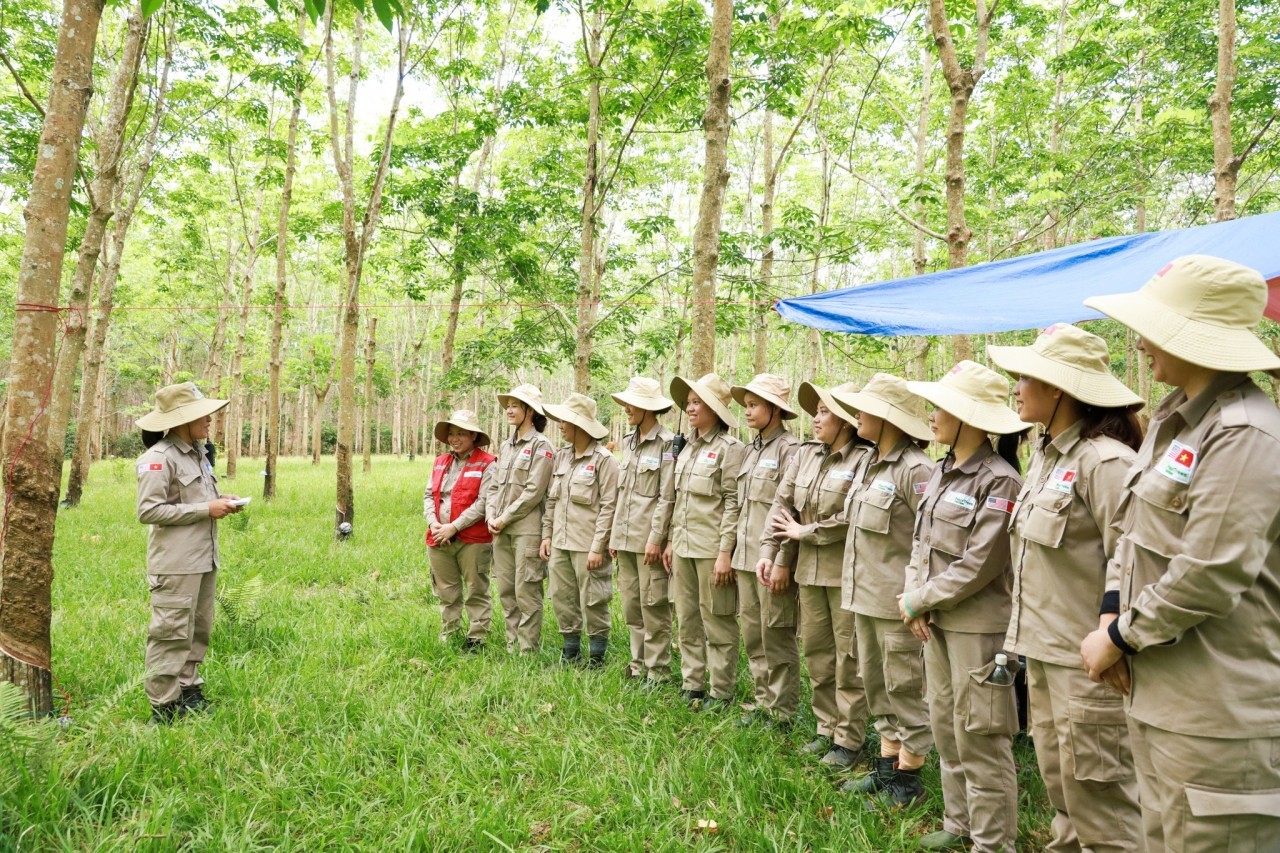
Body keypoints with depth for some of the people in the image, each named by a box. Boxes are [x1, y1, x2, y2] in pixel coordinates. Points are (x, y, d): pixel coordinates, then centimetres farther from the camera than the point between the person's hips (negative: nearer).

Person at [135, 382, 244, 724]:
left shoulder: (197, 453, 14)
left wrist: (221, 502, 6)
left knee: (198, 629, 15)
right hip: (176, 564, -9)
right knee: (171, 633, -4)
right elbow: (149, 511, -18)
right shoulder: (158, 458, -13)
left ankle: (188, 690, 27)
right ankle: (164, 706, 5)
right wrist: (206, 510, -17)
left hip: (203, 560, 9)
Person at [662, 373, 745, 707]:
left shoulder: (729, 448, -9)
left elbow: (733, 504, -13)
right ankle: (691, 685, 25)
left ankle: (721, 692, 13)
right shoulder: (687, 448, 14)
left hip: (712, 549, -8)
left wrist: (725, 552, -17)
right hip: (684, 547, 8)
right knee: (687, 619, 14)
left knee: (717, 621, 2)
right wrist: (672, 540, 16)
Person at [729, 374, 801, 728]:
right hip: (747, 558, 8)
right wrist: (737, 554, 16)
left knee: (777, 636, 2)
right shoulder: (750, 451, 14)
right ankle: (764, 702, 26)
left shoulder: (790, 449, -11)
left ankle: (782, 712, 14)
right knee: (752, 634, 14)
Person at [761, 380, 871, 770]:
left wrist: (803, 532, -11)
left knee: (849, 658, 4)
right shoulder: (806, 454, 6)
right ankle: (827, 729, 30)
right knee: (817, 653, 16)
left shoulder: (863, 460, -14)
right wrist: (770, 552, 0)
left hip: (846, 573, -7)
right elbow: (782, 504, 7)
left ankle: (849, 740, 16)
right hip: (809, 570, 7)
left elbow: (853, 518, -22)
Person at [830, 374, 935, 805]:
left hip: (898, 602, -9)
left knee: (905, 689, 5)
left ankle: (908, 781, 18)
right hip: (864, 596, 9)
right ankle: (888, 766, 32)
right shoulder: (866, 463, 11)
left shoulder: (914, 470, -17)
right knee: (876, 686, 18)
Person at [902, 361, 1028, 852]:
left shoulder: (999, 480, -16)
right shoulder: (940, 472, 9)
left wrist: (916, 602, -12)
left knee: (978, 737, 1)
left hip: (977, 624, -8)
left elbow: (977, 565, -19)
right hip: (937, 620, 8)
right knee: (945, 726, 17)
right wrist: (914, 597, -3)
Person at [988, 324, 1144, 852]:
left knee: (1099, 804, 3)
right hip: (1043, 651, 9)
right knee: (1059, 788, 20)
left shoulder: (1104, 462, -18)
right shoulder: (1043, 455, 11)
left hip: (1088, 662, -9)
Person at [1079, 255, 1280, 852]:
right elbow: (1135, 532, 14)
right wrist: (1112, 614, 0)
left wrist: (1118, 639, -12)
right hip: (1158, 692, 9)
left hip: (1218, 717, -9)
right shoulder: (1171, 420, 10)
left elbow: (1207, 580, -23)